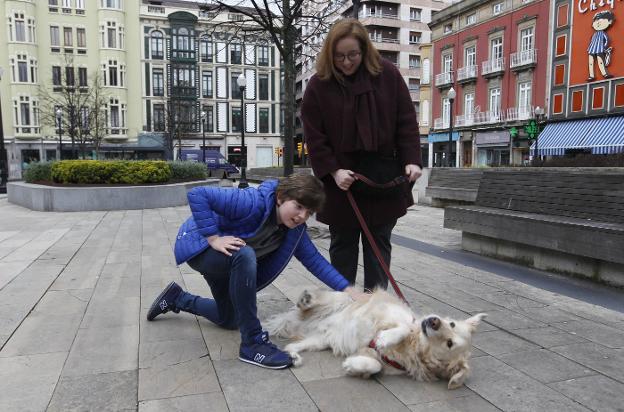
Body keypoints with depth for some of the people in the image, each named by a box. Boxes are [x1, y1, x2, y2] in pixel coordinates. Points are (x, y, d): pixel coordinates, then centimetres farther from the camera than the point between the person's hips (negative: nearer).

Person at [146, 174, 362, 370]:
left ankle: (176, 298, 39)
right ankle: (252, 343, -28)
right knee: (244, 255, -39)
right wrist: (214, 238, -38)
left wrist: (347, 288, -16)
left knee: (229, 320, 17)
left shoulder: (295, 228, -11)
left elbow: (313, 258, -9)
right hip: (199, 246, -8)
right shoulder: (254, 202, -34)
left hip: (227, 262, 8)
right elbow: (197, 194, -37)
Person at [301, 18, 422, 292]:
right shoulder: (319, 85, -6)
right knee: (343, 245, 10)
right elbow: (314, 136, -6)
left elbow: (406, 121, 0)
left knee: (379, 242, 9)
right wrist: (333, 170, -16)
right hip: (342, 182, 0)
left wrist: (411, 160, -10)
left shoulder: (388, 74, -3)